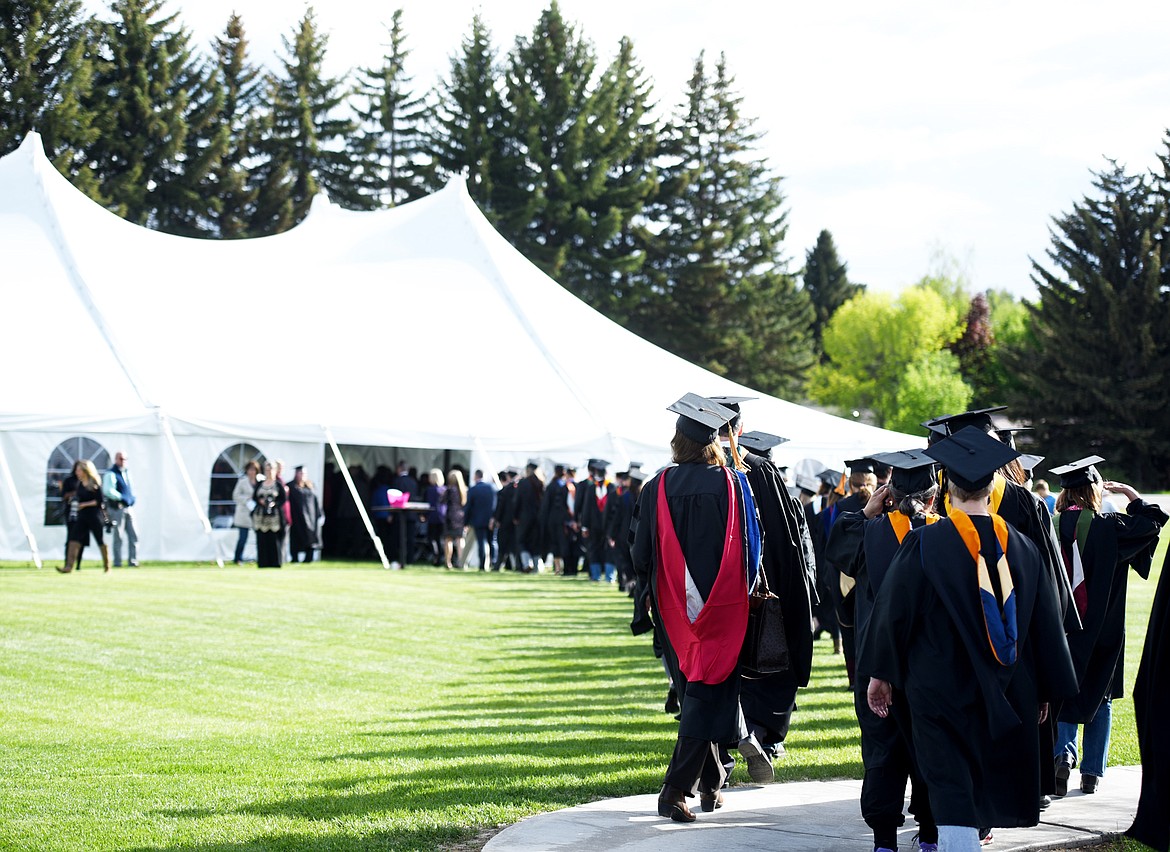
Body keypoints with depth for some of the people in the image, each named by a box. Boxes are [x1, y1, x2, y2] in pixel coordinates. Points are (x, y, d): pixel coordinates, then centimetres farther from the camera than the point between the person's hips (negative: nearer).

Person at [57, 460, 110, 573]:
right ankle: (69, 566, -14)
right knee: (74, 538, -8)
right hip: (82, 516, 6)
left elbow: (100, 501, -13)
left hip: (95, 516, -6)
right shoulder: (79, 484, 11)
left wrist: (84, 504, -14)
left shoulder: (95, 484, -10)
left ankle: (107, 566, 16)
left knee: (100, 540, 3)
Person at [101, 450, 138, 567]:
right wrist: (122, 498, -20)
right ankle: (117, 562, 3)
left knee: (133, 535, 4)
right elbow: (108, 491, -21)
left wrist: (132, 498, 8)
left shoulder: (126, 473, 17)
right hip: (117, 508, -7)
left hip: (129, 508, 7)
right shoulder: (110, 474, -8)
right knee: (118, 537, -3)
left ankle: (133, 561, 8)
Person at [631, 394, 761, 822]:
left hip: (676, 607, 2)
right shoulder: (732, 484, -7)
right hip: (723, 607, -2)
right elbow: (750, 545, -1)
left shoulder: (657, 488, -4)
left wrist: (647, 596, 15)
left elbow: (643, 551, 2)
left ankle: (710, 783, 25)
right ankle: (675, 790, -12)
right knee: (708, 694, -1)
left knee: (692, 688, 18)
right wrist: (746, 592, 11)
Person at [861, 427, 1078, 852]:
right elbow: (1047, 622, 7)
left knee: (951, 790, -2)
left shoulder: (924, 543, -12)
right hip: (1007, 697, 4)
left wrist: (880, 673, 5)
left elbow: (893, 611, -7)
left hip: (940, 688, -4)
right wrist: (1045, 691, 16)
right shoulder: (1021, 547, 0)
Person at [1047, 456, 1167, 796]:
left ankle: (1063, 753, -12)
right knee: (1099, 694, 10)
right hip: (1102, 628, -1)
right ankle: (1091, 773, 11)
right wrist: (1129, 492, 15)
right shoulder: (1108, 527, -11)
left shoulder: (1051, 527, -5)